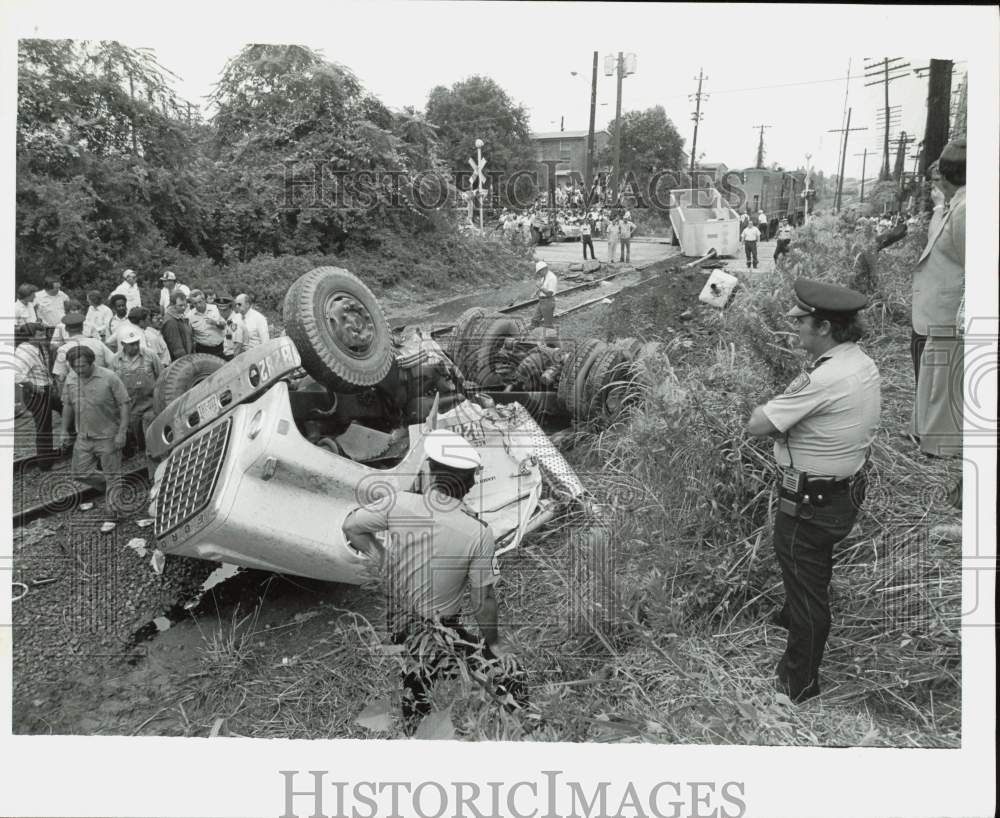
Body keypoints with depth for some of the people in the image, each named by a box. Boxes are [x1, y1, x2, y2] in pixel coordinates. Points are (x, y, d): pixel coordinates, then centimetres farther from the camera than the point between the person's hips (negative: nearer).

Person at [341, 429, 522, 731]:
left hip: (389, 621, 5)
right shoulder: (479, 533, -21)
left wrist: (382, 559, 5)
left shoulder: (400, 504, -16)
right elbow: (483, 600, -13)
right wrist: (493, 642, 3)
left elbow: (350, 527, -2)